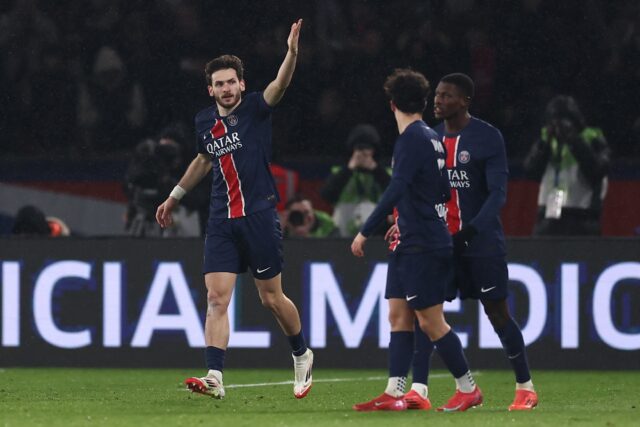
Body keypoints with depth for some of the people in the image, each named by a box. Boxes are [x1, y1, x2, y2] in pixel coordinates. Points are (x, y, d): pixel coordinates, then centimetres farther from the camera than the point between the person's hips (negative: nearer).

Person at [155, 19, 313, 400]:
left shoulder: (255, 108, -5)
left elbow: (279, 86, -25)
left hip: (259, 216, -4)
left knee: (272, 297, 5)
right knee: (217, 298, -9)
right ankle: (215, 378, -16)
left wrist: (292, 53, -44)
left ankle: (302, 355, 30)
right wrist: (175, 197, 36)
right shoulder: (205, 122, 9)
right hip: (222, 222, 4)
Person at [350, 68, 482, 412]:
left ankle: (468, 388, 5)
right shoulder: (430, 137, 13)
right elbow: (444, 190, 21)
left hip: (423, 247, -9)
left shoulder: (412, 139, -15)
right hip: (409, 245, 9)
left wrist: (365, 232, -23)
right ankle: (394, 393, 2)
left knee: (431, 322, -4)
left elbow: (396, 191, -24)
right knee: (399, 316, 5)